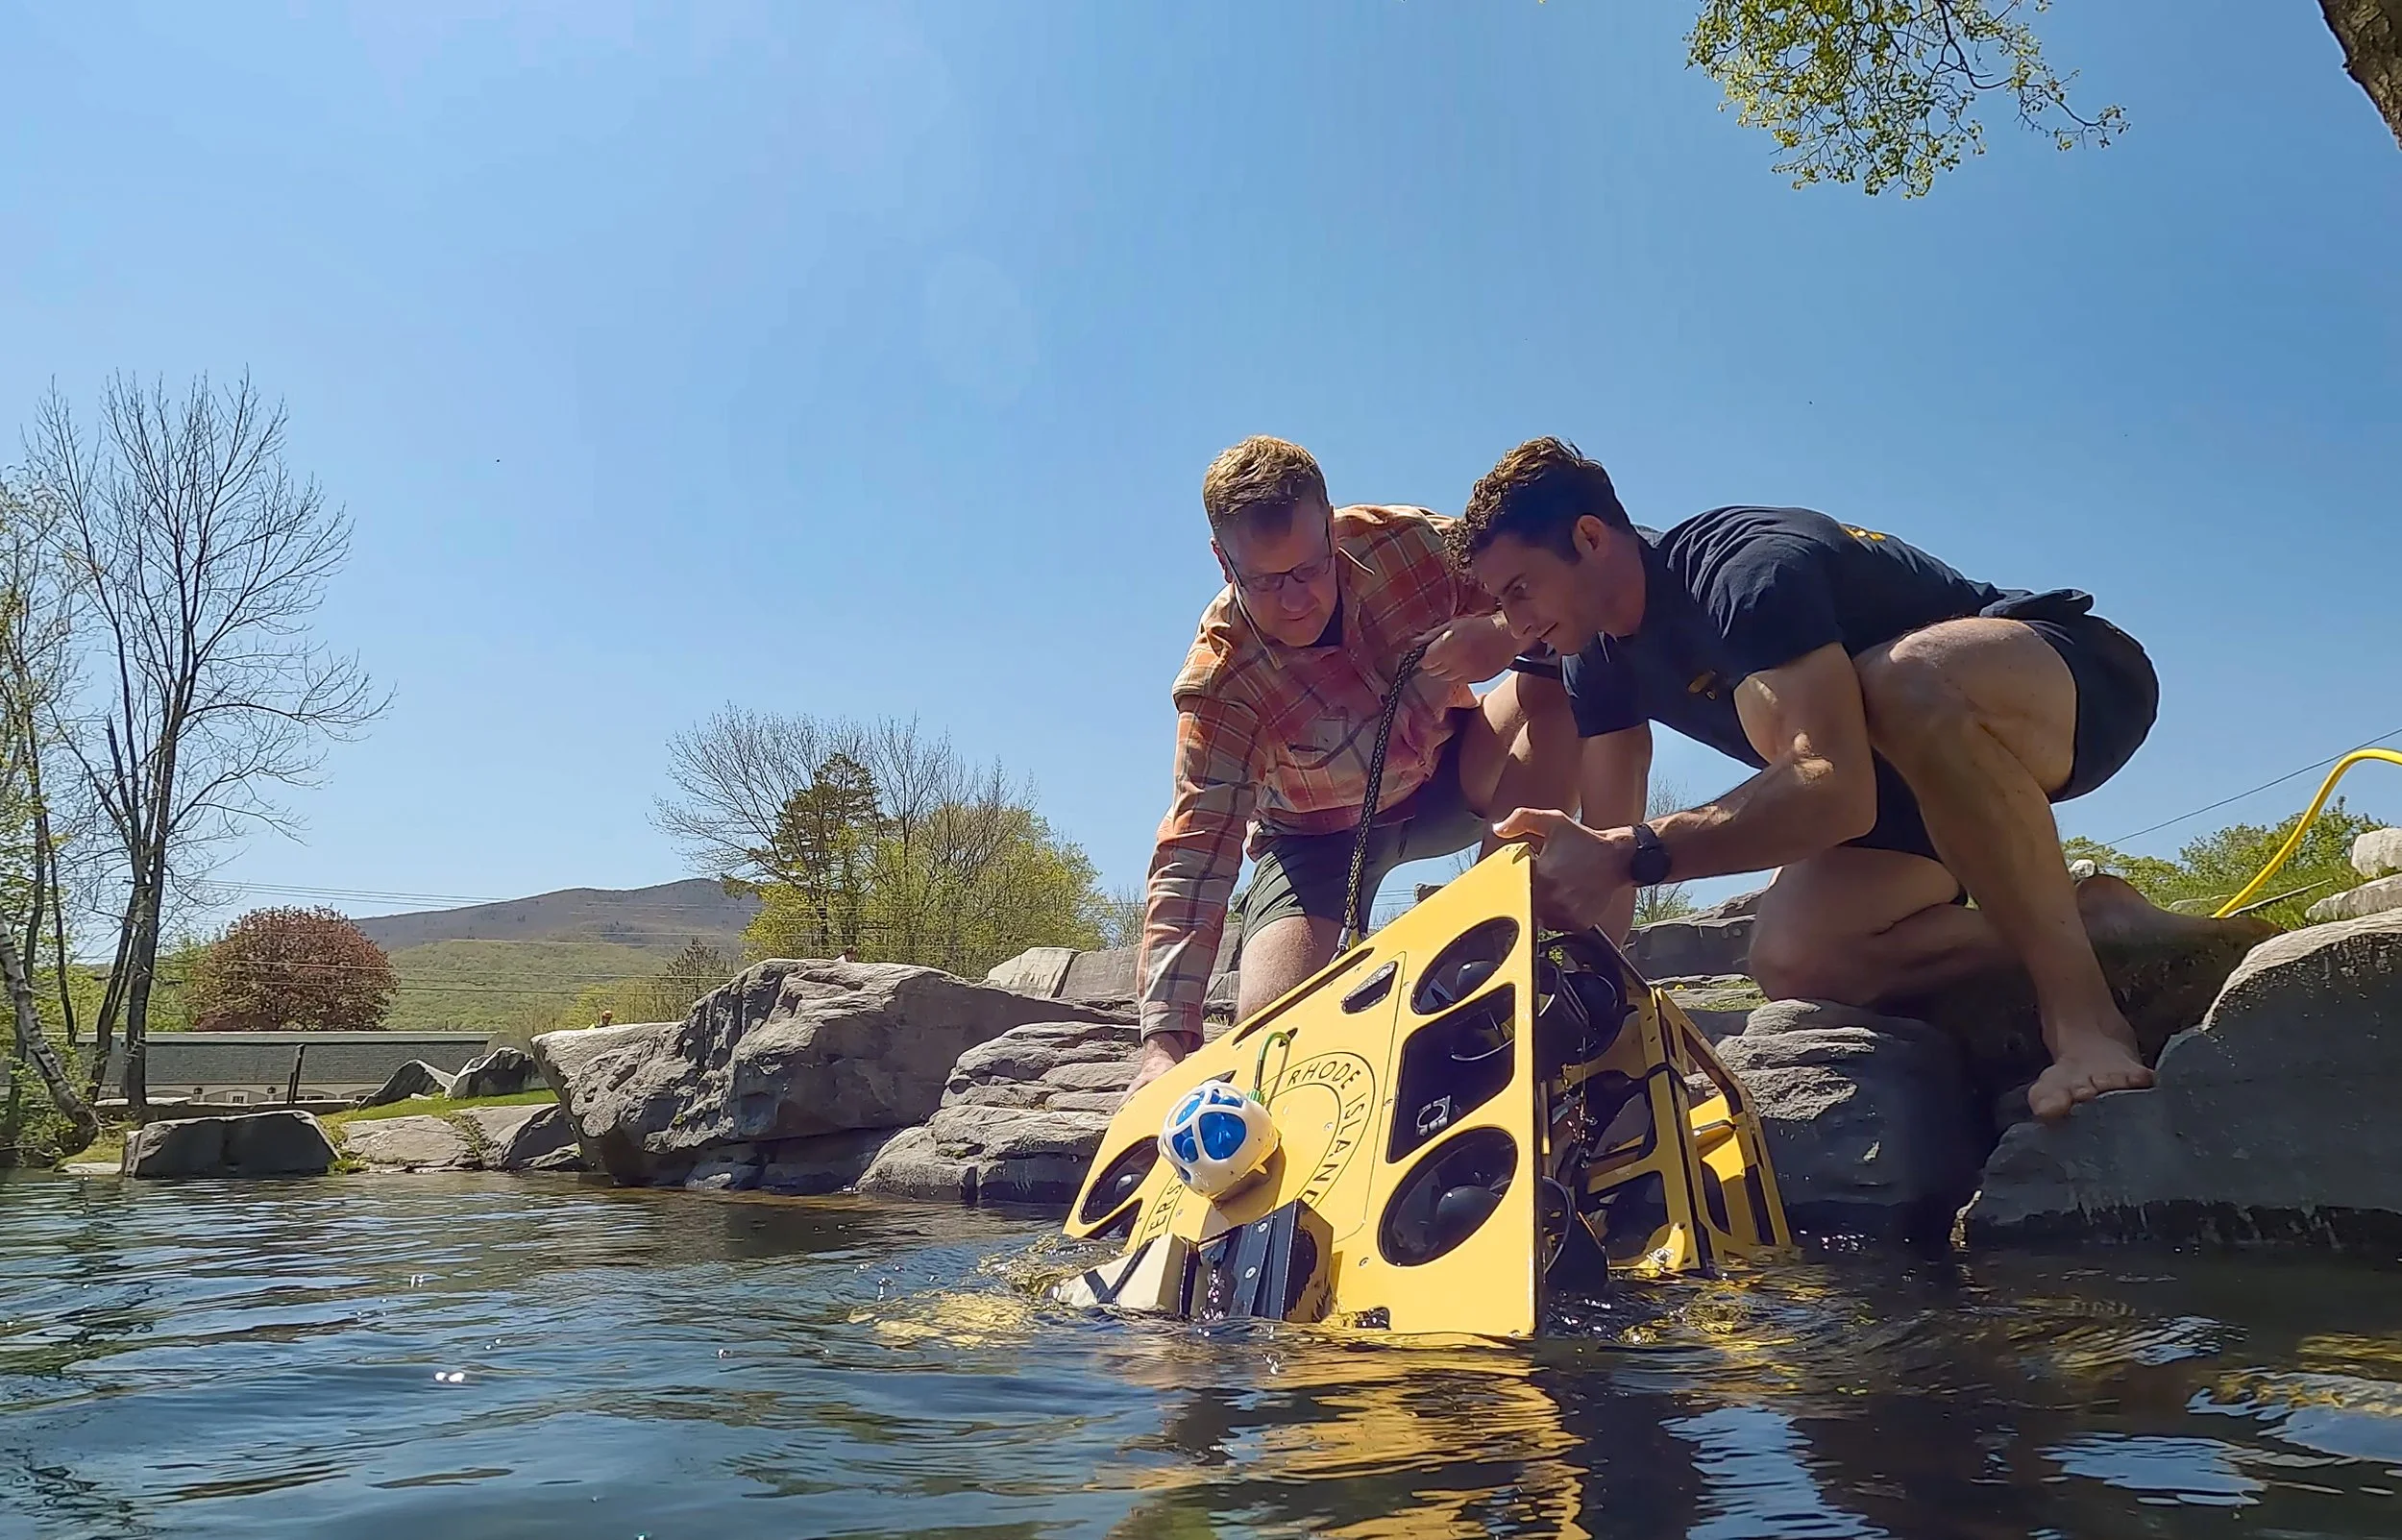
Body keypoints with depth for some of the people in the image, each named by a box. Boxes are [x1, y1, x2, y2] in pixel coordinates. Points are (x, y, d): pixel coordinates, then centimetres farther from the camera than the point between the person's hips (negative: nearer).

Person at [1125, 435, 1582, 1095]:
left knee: (1553, 692, -28)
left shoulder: (1406, 542, -23)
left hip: (1450, 777, 3)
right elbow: (1192, 855, -35)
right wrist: (1167, 1038, -45)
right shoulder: (1218, 682, -29)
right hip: (1317, 833, -2)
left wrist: (1504, 634, -39)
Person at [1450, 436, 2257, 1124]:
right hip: (1925, 773, 8)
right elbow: (1605, 842, -3)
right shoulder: (1601, 661, -3)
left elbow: (1838, 788, -43)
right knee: (1792, 961, -17)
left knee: (1896, 682, -43)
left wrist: (1634, 852, -50)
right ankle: (2088, 922, -2)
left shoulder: (1744, 567, -30)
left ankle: (2086, 1013, -32)